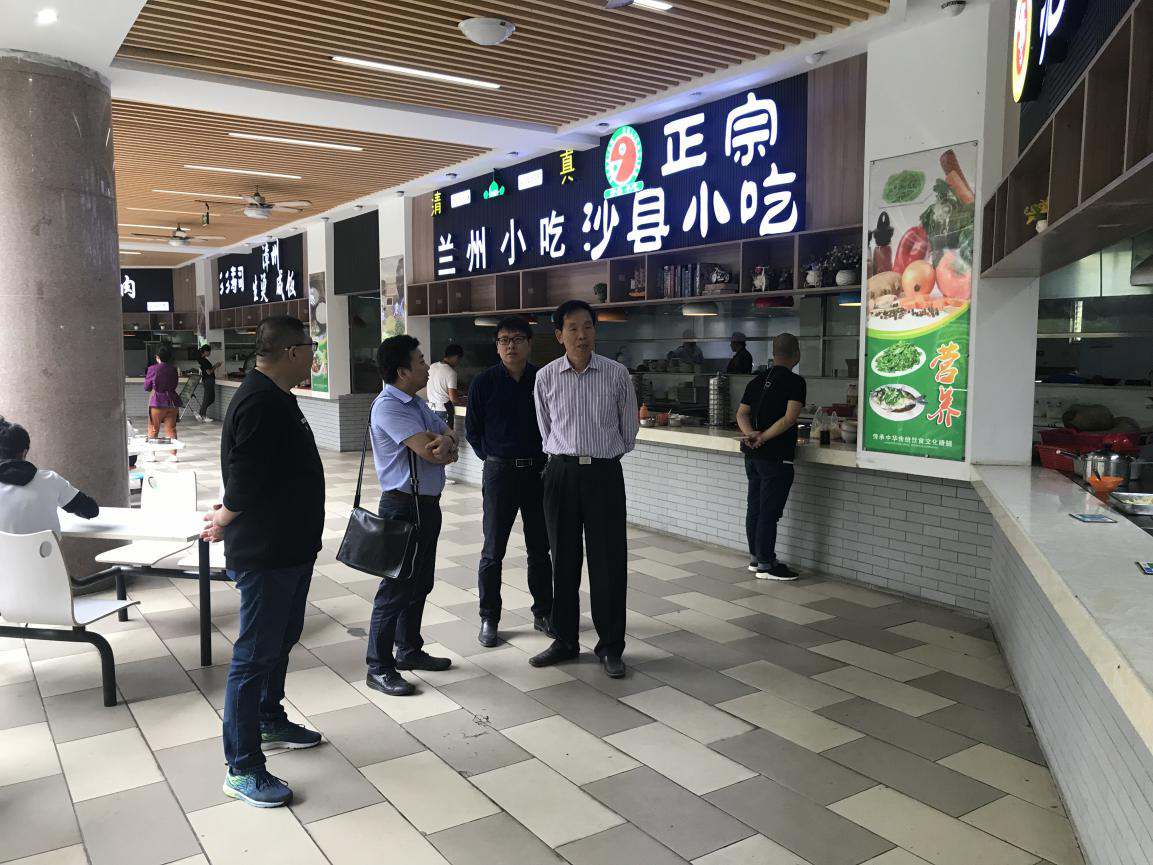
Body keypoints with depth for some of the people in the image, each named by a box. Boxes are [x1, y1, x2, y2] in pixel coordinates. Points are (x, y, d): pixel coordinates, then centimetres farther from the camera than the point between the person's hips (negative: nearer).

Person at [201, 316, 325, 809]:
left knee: (281, 639, 23)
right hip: (263, 553, -10)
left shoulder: (274, 397, 11)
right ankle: (242, 769, 9)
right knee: (254, 655, -1)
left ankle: (270, 721, 42)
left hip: (289, 546, 10)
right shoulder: (260, 402, -24)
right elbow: (245, 480, -25)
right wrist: (225, 521, -7)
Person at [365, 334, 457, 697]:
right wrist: (447, 446, -3)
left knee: (420, 583, 17)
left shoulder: (417, 404, 13)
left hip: (428, 504, 9)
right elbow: (428, 451, -26)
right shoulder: (388, 406, -18)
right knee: (397, 585, -2)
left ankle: (409, 650, 32)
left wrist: (445, 442, -18)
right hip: (404, 506, -9)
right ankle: (379, 667, 8)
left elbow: (448, 436, 7)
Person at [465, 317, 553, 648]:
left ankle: (543, 612, 25)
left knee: (540, 549, 12)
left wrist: (544, 458, 2)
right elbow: (474, 432, 4)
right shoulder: (484, 383, -4)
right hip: (499, 472, -2)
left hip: (538, 471, 2)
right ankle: (488, 619, 16)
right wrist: (495, 458, 6)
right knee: (493, 552, 5)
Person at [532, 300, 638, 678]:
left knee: (609, 561, 2)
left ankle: (611, 646, 15)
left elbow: (629, 427, 8)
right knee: (564, 560, 9)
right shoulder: (546, 377, -1)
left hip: (604, 473, -1)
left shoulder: (617, 374, -3)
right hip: (561, 473, 1)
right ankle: (564, 640, 23)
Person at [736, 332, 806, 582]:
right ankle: (765, 565, 4)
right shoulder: (795, 382, -10)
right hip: (776, 456, -7)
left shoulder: (757, 381, 12)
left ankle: (755, 557, 24)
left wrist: (751, 434, -8)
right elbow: (789, 418, -19)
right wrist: (765, 437, -16)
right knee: (770, 511, -2)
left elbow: (742, 413, 8)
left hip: (753, 455, 8)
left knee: (755, 507, 14)